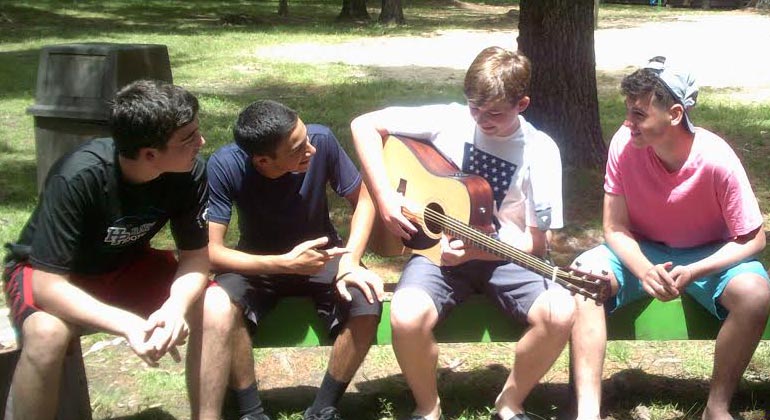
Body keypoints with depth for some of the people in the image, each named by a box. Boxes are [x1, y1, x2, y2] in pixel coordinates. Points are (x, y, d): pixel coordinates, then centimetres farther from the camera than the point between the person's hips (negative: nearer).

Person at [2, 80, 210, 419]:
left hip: (126, 266, 4)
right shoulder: (78, 178, -34)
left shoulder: (190, 172, -21)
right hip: (48, 274, -4)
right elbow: (48, 284, -33)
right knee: (47, 334, -37)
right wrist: (128, 325, -45)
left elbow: (196, 255, -13)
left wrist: (177, 306, -35)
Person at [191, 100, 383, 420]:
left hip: (322, 257, 1)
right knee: (215, 307, -33)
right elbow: (211, 250, -26)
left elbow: (363, 198, -9)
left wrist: (349, 262, -23)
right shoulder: (225, 165, -26)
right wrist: (284, 263, -36)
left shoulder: (322, 141, -23)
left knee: (367, 304, -29)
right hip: (259, 264, -1)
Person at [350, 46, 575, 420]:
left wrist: (474, 251, -23)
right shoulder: (449, 120, -6)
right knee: (407, 317, -32)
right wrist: (386, 199, -13)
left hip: (504, 256, 1)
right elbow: (364, 125, -4)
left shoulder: (540, 151, -7)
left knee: (561, 313, -28)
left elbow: (535, 242, -7)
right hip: (439, 249, 0)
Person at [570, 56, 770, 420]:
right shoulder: (624, 144, -19)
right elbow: (615, 228, -11)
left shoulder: (717, 159, -25)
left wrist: (691, 272, -30)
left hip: (709, 254, -2)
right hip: (641, 250, 2)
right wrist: (645, 271, -32)